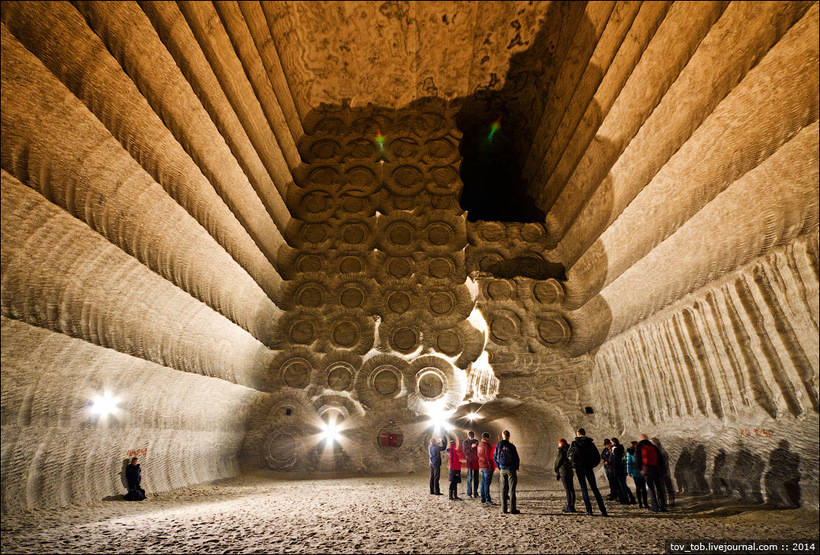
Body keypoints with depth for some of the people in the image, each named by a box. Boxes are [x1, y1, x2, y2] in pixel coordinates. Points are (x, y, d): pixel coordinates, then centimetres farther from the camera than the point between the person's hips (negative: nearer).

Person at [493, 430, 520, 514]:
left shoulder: (498, 446, -1)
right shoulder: (511, 446, -14)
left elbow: (495, 457, 6)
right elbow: (516, 458, -8)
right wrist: (516, 468, 8)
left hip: (502, 470, 4)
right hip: (511, 469, -4)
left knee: (503, 489, 10)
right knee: (512, 489, 3)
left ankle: (503, 509, 12)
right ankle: (512, 509, 4)